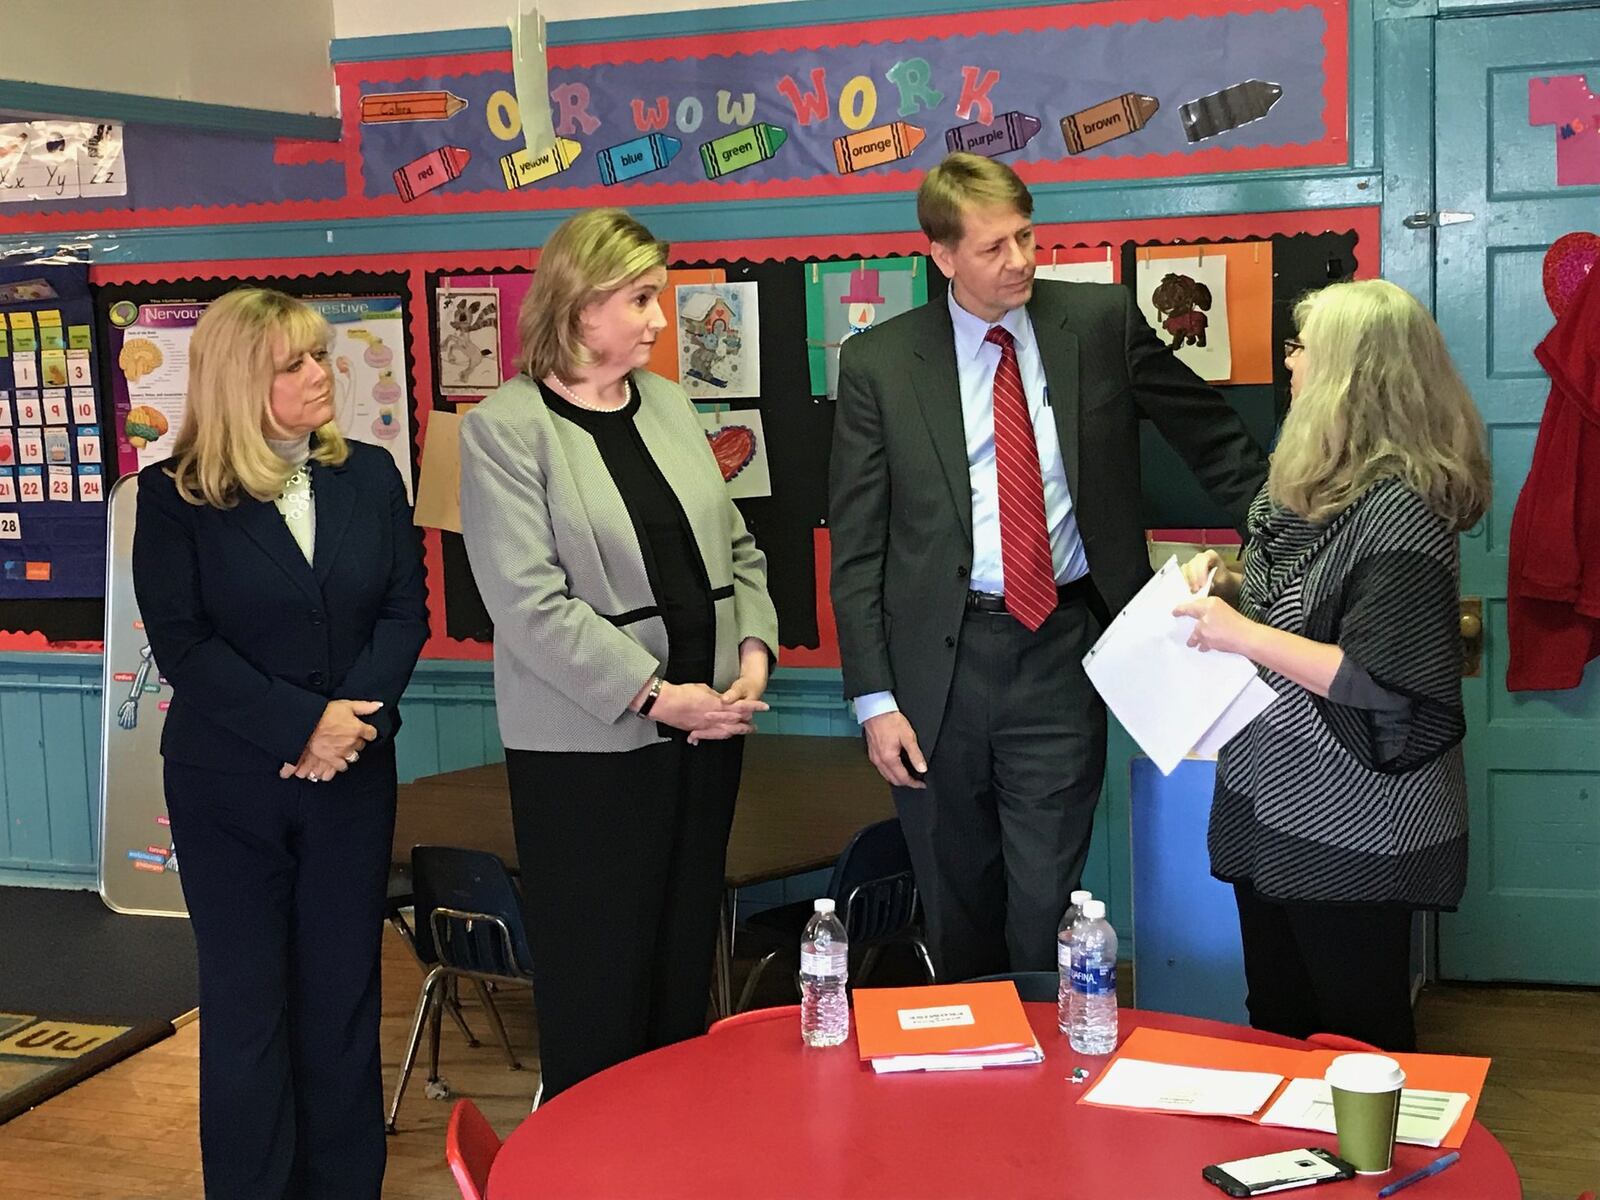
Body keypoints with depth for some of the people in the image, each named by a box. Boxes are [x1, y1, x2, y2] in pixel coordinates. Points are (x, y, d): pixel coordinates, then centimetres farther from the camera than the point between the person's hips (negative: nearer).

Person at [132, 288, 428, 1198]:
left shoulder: (371, 475, 4)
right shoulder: (175, 495, -6)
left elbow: (406, 610, 0)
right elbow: (183, 644, -11)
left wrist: (357, 716, -15)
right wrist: (301, 724, -18)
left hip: (354, 774, 3)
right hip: (227, 781, -2)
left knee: (343, 989, 8)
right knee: (247, 998, 6)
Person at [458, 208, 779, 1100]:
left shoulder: (669, 405, 11)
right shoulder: (506, 429, -8)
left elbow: (737, 548, 15)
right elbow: (532, 604, -16)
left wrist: (755, 654, -1)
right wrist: (654, 694, -18)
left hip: (705, 729, 6)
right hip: (590, 743, -6)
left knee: (685, 969, 13)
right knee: (598, 989, 2)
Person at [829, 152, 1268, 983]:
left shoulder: (1102, 322, 1)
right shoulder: (878, 362, -1)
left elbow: (1212, 438, 13)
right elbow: (856, 545, 0)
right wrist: (874, 697, -5)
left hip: (1062, 647, 0)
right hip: (941, 658, 0)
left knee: (1046, 906, 2)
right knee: (958, 912, 12)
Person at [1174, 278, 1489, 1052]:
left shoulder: (1399, 509, -21)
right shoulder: (1311, 484, 6)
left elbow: (1384, 679, -25)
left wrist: (1243, 635, -22)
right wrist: (1227, 587, 1)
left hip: (1351, 828, -9)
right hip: (1270, 798, 9)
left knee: (1355, 1038, 7)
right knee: (1276, 1024, 19)